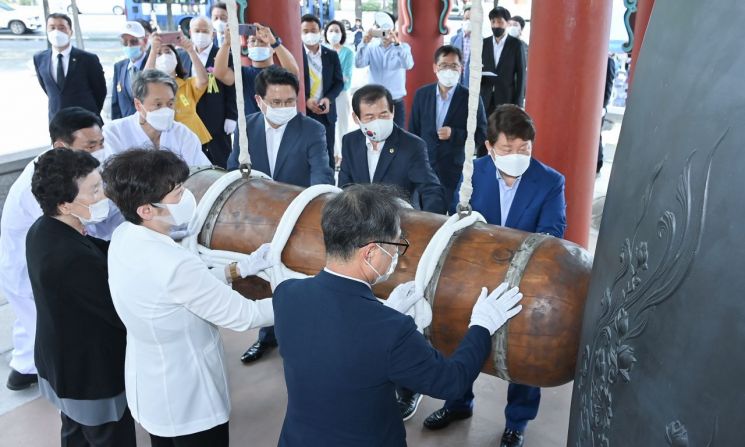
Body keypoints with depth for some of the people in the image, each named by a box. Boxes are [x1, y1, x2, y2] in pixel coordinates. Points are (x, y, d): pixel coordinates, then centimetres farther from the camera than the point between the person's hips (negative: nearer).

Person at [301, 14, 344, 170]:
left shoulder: (331, 55, 6)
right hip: (302, 112, -2)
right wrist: (305, 100, -17)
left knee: (328, 154, 9)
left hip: (326, 112, 2)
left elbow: (339, 82, 6)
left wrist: (328, 99, -12)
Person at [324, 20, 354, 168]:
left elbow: (346, 77, -9)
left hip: (341, 94, -3)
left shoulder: (348, 53, -5)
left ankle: (342, 156, 15)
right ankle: (332, 155, 18)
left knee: (341, 125, 3)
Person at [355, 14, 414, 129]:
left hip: (396, 103, -1)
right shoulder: (372, 49, 6)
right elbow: (358, 64, -10)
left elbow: (408, 65, -19)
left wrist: (397, 43, -30)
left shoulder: (403, 47, 1)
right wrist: (365, 43, -23)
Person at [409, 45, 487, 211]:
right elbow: (413, 131, 11)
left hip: (456, 173, -2)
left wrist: (454, 134, -17)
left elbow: (481, 135, -2)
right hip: (424, 169, 2)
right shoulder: (421, 94, 6)